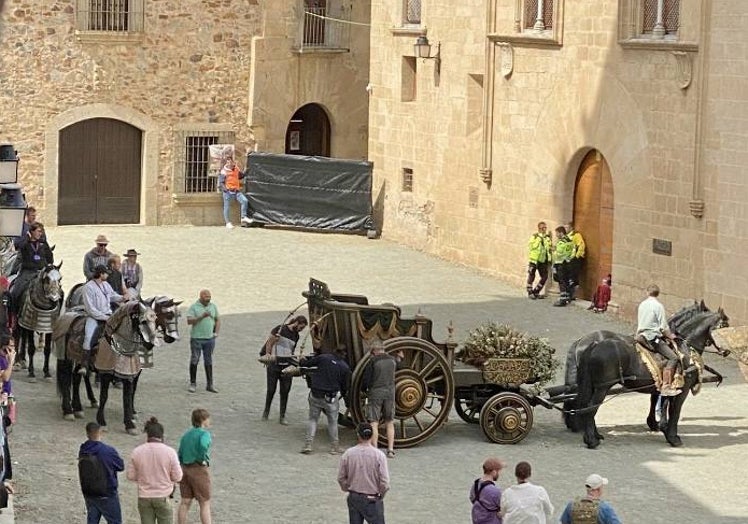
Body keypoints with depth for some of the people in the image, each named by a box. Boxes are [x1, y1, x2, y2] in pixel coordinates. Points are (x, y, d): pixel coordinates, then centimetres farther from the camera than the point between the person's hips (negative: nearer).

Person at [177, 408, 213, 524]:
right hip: (199, 470, -7)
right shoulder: (204, 433, -11)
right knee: (205, 504, 2)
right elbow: (203, 445, -34)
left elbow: (180, 454, 12)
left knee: (185, 502, 11)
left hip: (185, 469, 7)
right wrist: (203, 459, -17)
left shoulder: (186, 435, 11)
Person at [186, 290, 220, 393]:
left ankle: (210, 385, 11)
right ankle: (193, 384, 9)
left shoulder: (213, 306, 9)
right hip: (196, 338, -4)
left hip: (209, 338, 4)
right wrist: (202, 316, -25)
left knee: (208, 361, 8)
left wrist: (216, 333, 7)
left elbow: (218, 320, 18)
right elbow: (189, 321, -15)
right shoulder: (194, 307, -5)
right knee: (194, 361, 0)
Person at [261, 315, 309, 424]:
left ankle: (282, 416, 9)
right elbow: (269, 343, -4)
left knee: (285, 391, 2)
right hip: (274, 365, -5)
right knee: (271, 390, 4)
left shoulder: (296, 336, 9)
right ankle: (266, 411, 25)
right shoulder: (280, 329, -9)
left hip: (287, 366, 5)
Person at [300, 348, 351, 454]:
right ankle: (334, 446, 18)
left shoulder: (323, 358, -4)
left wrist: (303, 360, 26)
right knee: (332, 422, 16)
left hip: (315, 395, 1)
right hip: (331, 398, -1)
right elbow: (344, 387, 3)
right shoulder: (345, 368, -2)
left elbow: (306, 364, 3)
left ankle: (308, 444, 3)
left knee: (312, 419, 14)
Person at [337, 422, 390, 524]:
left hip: (353, 498, 3)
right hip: (372, 500, -3)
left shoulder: (348, 454, -6)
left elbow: (341, 478, 1)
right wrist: (381, 495, 5)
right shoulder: (379, 455, -15)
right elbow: (384, 482, -14)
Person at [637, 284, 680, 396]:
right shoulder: (658, 306, -9)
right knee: (673, 357, -12)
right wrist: (671, 336, 7)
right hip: (653, 338, -9)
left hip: (641, 335, 9)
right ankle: (666, 387, -24)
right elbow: (664, 327, -11)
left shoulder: (642, 304, 12)